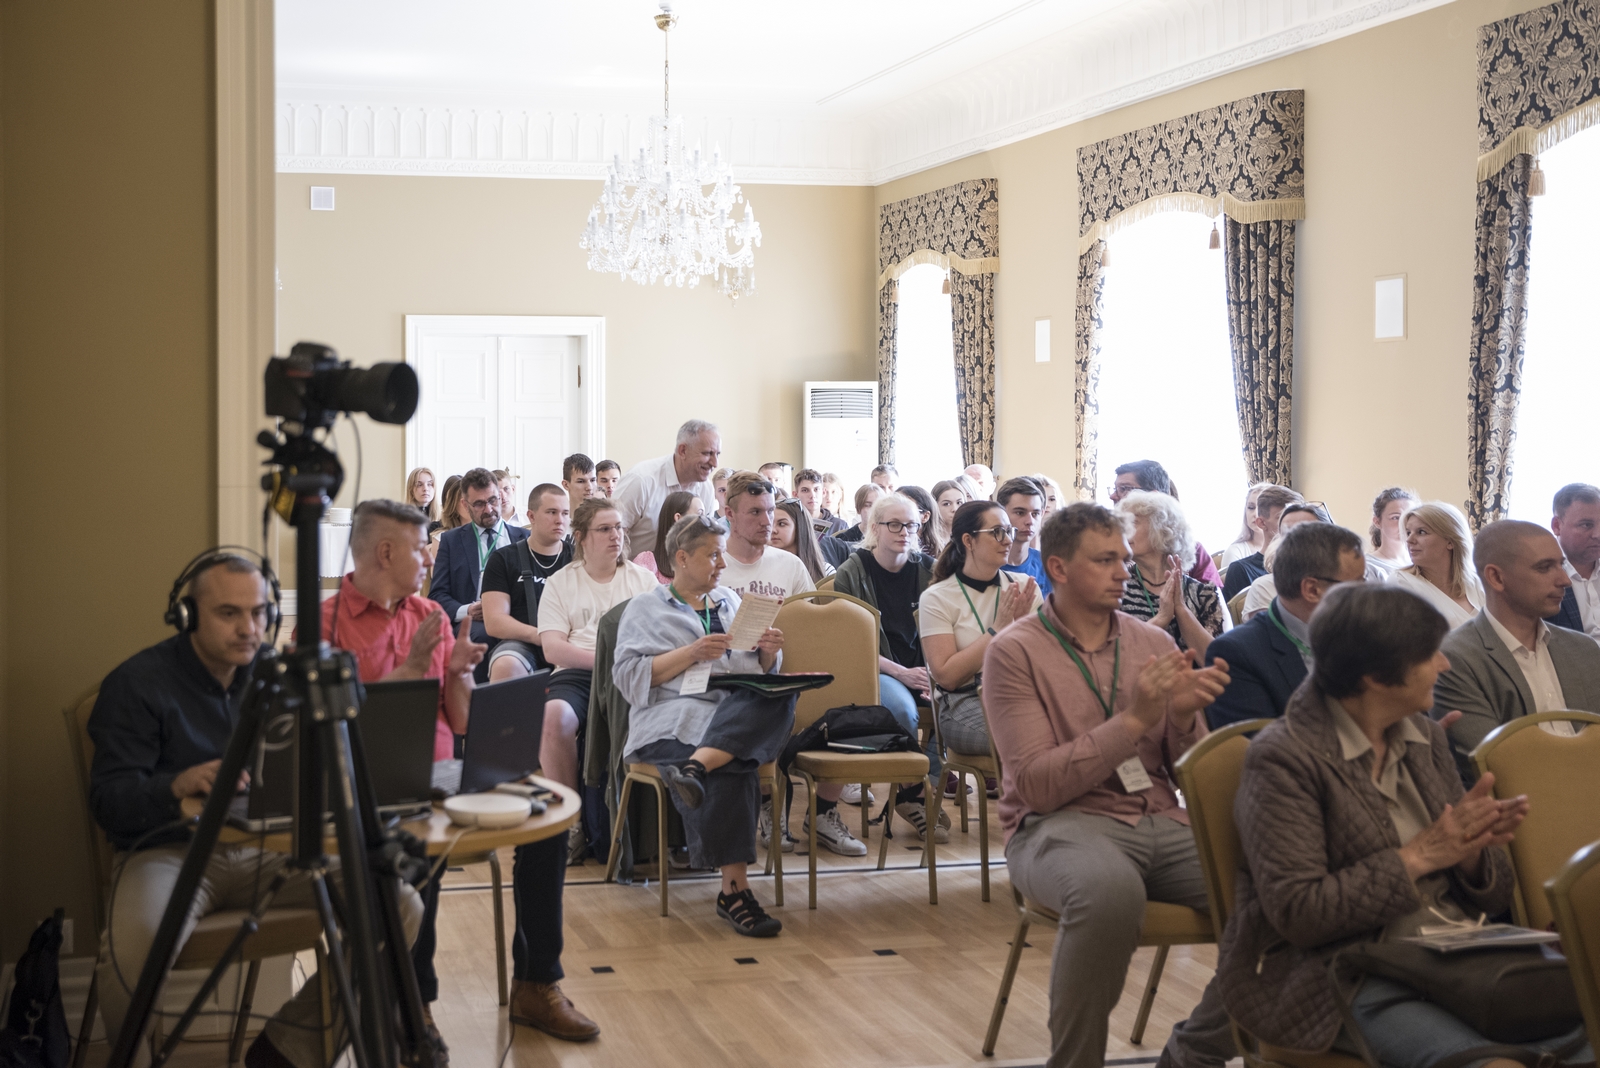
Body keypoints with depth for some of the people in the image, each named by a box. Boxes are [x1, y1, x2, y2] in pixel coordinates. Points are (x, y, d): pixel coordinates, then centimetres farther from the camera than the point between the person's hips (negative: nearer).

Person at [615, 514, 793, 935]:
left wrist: (768, 653, 4)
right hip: (675, 716, -4)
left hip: (742, 714, 4)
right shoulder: (646, 608, 16)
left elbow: (760, 672, 28)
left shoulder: (731, 602, 30)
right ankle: (735, 888, -36)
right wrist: (691, 653, -8)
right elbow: (629, 675, 1)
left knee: (781, 698, -34)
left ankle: (694, 767, -47)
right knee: (730, 771, -36)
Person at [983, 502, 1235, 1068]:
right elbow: (1037, 785, -12)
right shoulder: (1014, 651, -2)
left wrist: (1186, 717, -10)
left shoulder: (1153, 643, 12)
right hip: (1059, 824, -5)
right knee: (1110, 889, -40)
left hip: (1160, 822, 5)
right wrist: (1134, 719, -18)